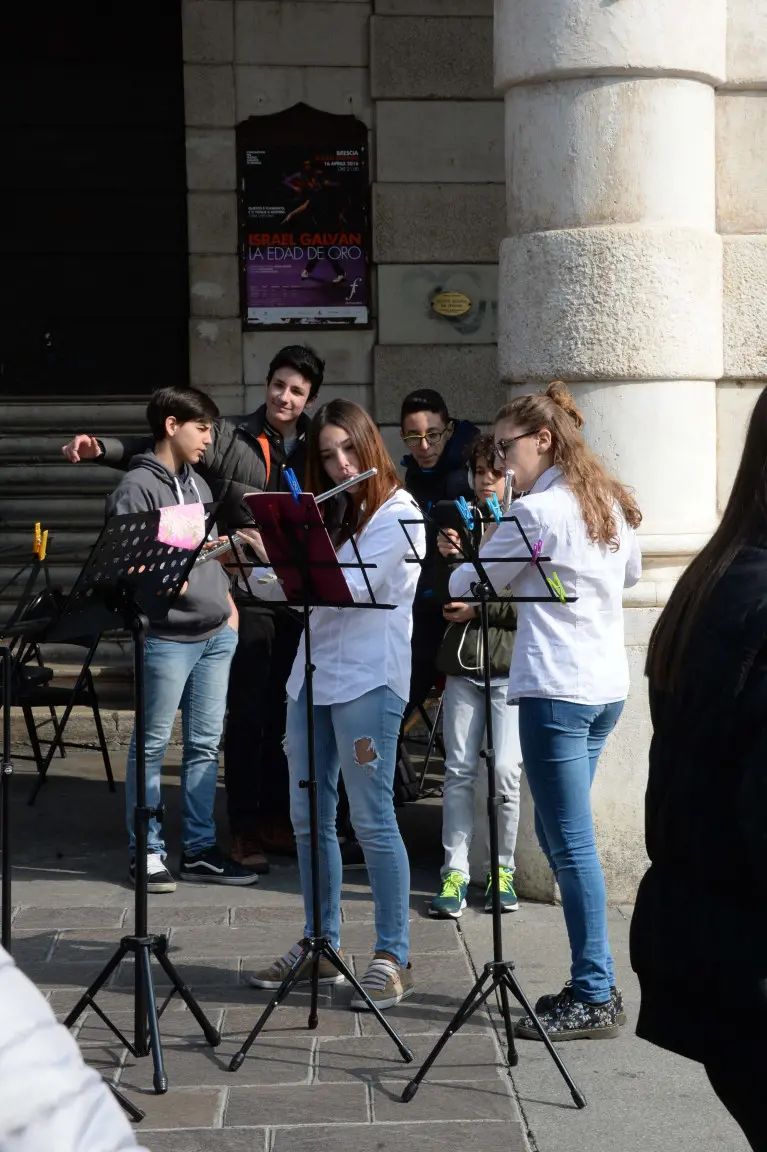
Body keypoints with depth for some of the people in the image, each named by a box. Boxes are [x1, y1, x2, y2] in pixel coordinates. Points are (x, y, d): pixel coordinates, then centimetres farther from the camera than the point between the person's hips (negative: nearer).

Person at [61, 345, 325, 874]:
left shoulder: (314, 448, 9)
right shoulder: (230, 437, -3)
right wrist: (101, 448, -20)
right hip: (249, 594, -4)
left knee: (285, 711, 11)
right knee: (248, 713, -1)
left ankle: (276, 817, 24)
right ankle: (245, 828, 9)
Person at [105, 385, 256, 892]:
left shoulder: (198, 484, 17)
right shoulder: (137, 487, -8)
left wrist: (227, 601, 16)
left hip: (217, 634, 8)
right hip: (167, 637, -8)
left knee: (206, 744, 10)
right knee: (153, 744, 1)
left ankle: (200, 849, 18)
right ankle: (148, 852, 9)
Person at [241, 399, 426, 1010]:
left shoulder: (398, 512, -6)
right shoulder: (329, 514, 17)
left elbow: (354, 585, -19)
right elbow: (279, 588, 16)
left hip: (369, 678, -7)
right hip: (313, 672, 8)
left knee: (372, 818, -6)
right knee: (308, 816, 10)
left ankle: (394, 958, 0)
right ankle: (320, 943, 21)